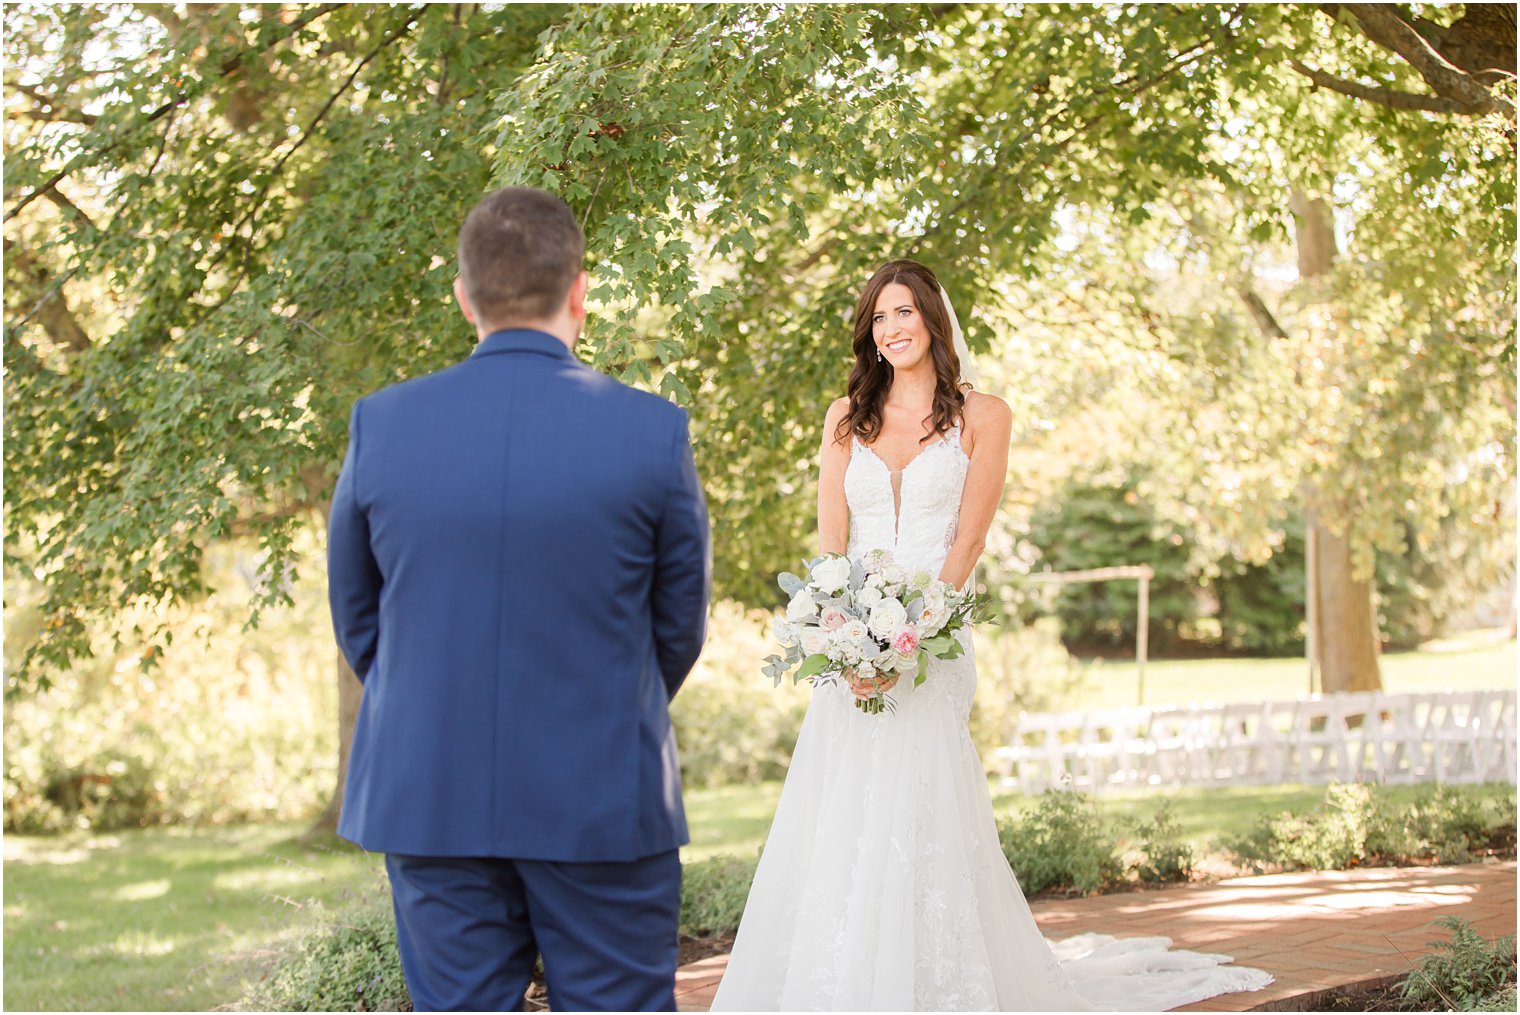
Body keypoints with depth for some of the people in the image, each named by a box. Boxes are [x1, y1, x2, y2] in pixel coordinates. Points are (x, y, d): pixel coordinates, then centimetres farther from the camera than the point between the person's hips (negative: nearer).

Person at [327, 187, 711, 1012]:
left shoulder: (380, 424, -4)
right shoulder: (653, 432, -9)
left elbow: (356, 618, 7)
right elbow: (681, 624, 2)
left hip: (427, 797, 2)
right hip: (603, 803, -2)